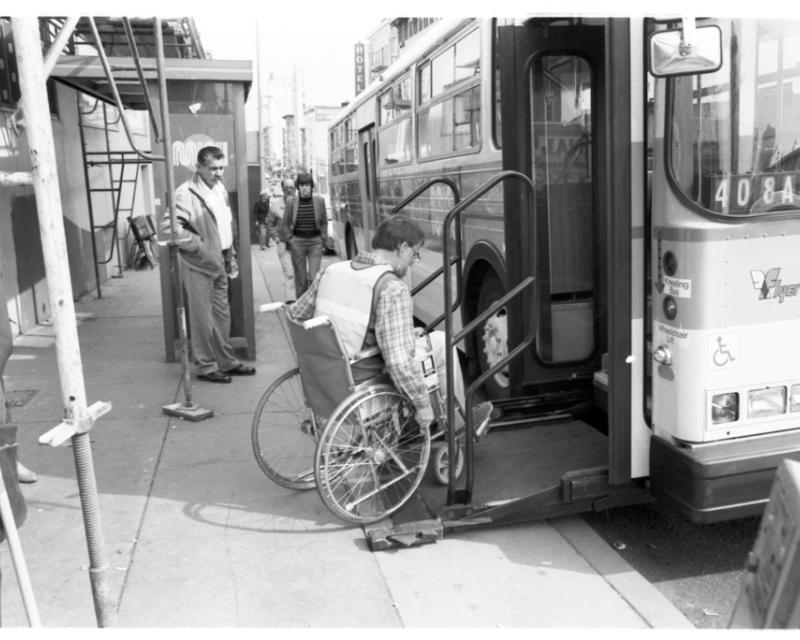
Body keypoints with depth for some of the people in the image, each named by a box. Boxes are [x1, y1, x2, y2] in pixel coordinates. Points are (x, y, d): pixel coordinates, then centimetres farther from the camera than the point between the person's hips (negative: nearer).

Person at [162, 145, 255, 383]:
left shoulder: (220, 188, 10)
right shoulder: (186, 193, -18)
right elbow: (170, 227, -27)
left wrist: (231, 257, 16)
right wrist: (200, 245, -20)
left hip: (219, 263, 8)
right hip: (198, 265, -8)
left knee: (222, 314, 15)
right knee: (203, 318, 2)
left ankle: (226, 362, 27)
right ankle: (206, 366, 14)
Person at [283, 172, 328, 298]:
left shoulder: (319, 200, -2)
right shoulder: (291, 201, -4)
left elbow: (324, 222, 9)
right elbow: (286, 223, 8)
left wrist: (323, 239, 5)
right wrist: (289, 238, 6)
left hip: (315, 241, 0)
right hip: (297, 242, 0)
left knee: (314, 277, -8)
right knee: (300, 279, 4)